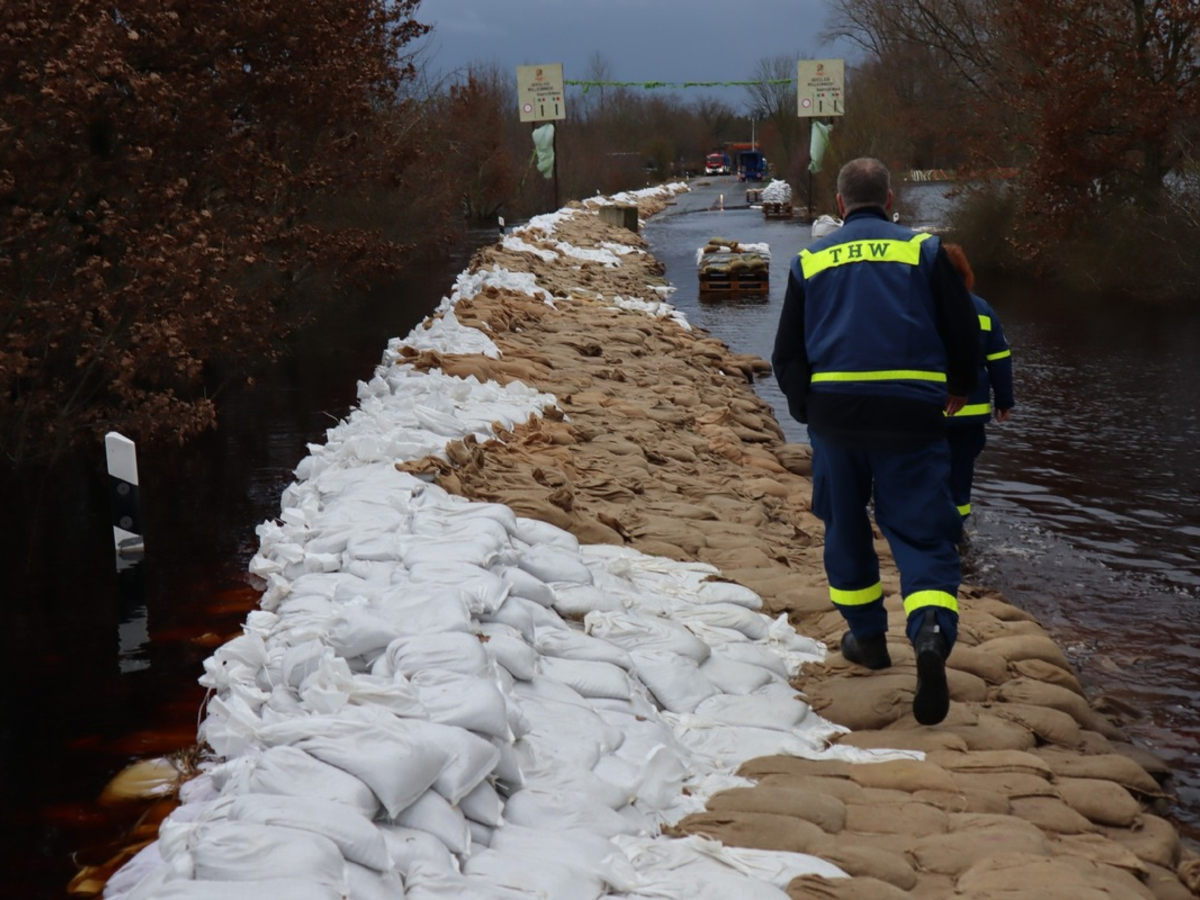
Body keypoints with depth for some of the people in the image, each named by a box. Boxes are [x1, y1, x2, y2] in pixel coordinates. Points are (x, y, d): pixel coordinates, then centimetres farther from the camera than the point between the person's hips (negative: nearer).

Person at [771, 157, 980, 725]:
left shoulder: (810, 261, 9)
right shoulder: (924, 250, 5)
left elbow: (787, 354, 10)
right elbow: (964, 331, 6)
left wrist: (806, 409, 26)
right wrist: (959, 389, 25)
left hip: (833, 411, 2)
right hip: (912, 414, -2)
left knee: (845, 524, 20)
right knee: (922, 532, -2)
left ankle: (866, 635, 29)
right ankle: (932, 631, -27)